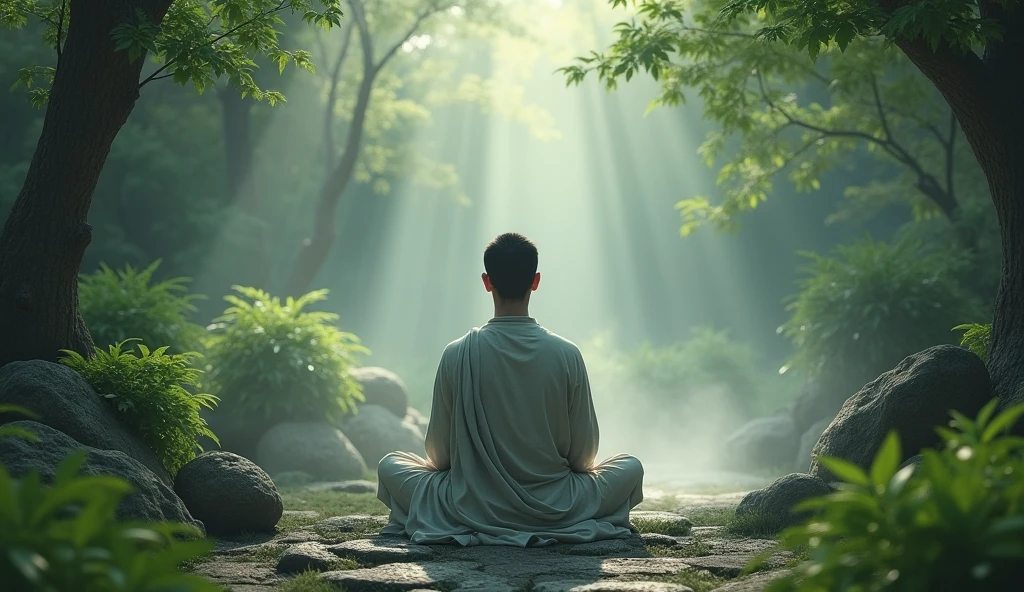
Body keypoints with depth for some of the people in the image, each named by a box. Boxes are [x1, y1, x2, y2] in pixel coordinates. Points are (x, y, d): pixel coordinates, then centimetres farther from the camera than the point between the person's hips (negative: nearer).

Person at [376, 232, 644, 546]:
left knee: (389, 465, 22)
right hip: (556, 513, 1)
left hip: (472, 509, -1)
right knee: (632, 467, 24)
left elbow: (439, 453, -3)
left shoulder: (457, 354, -11)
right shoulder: (567, 355, -10)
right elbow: (583, 454, -3)